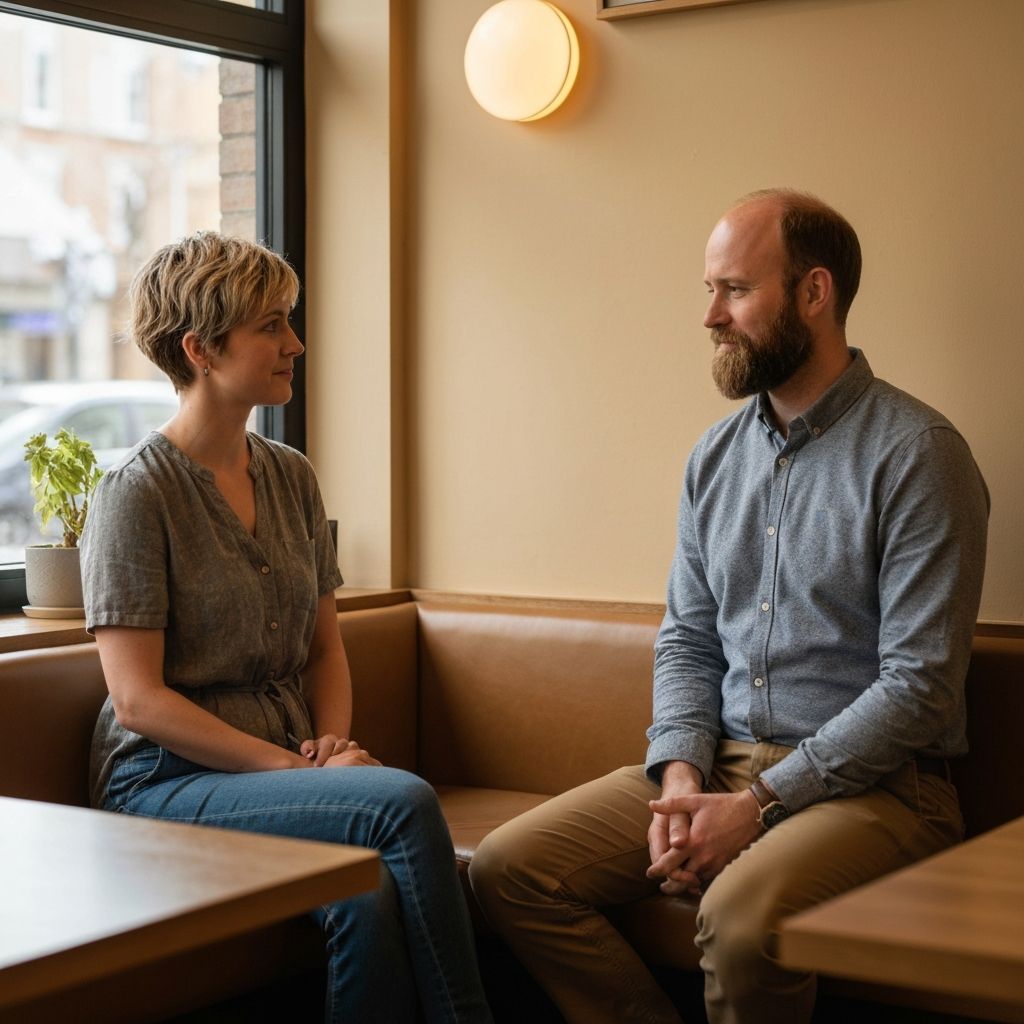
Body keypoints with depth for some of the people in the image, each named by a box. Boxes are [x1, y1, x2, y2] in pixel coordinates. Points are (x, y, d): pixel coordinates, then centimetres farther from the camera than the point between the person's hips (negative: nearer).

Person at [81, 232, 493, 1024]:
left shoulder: (291, 476, 11)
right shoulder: (139, 492, -9)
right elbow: (137, 698, -13)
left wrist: (332, 743, -3)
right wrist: (299, 772, -18)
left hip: (290, 764, 5)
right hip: (169, 781, -5)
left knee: (372, 898, -29)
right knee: (404, 801, -28)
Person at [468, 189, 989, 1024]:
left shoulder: (916, 454, -10)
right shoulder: (717, 455, 11)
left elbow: (919, 686, -15)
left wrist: (760, 805, -18)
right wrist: (681, 773, -5)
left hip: (871, 782, -6)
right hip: (721, 764, 7)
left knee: (742, 914, -36)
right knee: (508, 869, -9)